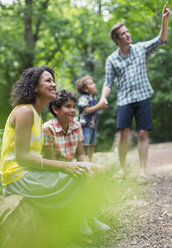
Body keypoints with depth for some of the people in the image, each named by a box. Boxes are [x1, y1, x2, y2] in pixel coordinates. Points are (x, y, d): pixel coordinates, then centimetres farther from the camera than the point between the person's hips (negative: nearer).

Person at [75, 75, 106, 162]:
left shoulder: (93, 97, 14)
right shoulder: (83, 98, -13)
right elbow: (87, 110, -19)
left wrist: (101, 106, 5)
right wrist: (98, 106, -18)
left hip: (93, 125, 9)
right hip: (86, 125, -9)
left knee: (92, 144, 13)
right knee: (84, 144, -8)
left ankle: (90, 160, 22)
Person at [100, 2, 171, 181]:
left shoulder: (141, 48, 7)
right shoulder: (111, 60, 5)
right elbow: (108, 83, 4)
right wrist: (103, 98, -14)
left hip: (143, 98, 1)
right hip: (124, 100, 0)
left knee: (142, 134, -2)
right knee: (123, 133, -7)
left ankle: (143, 170, 3)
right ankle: (122, 168, 6)